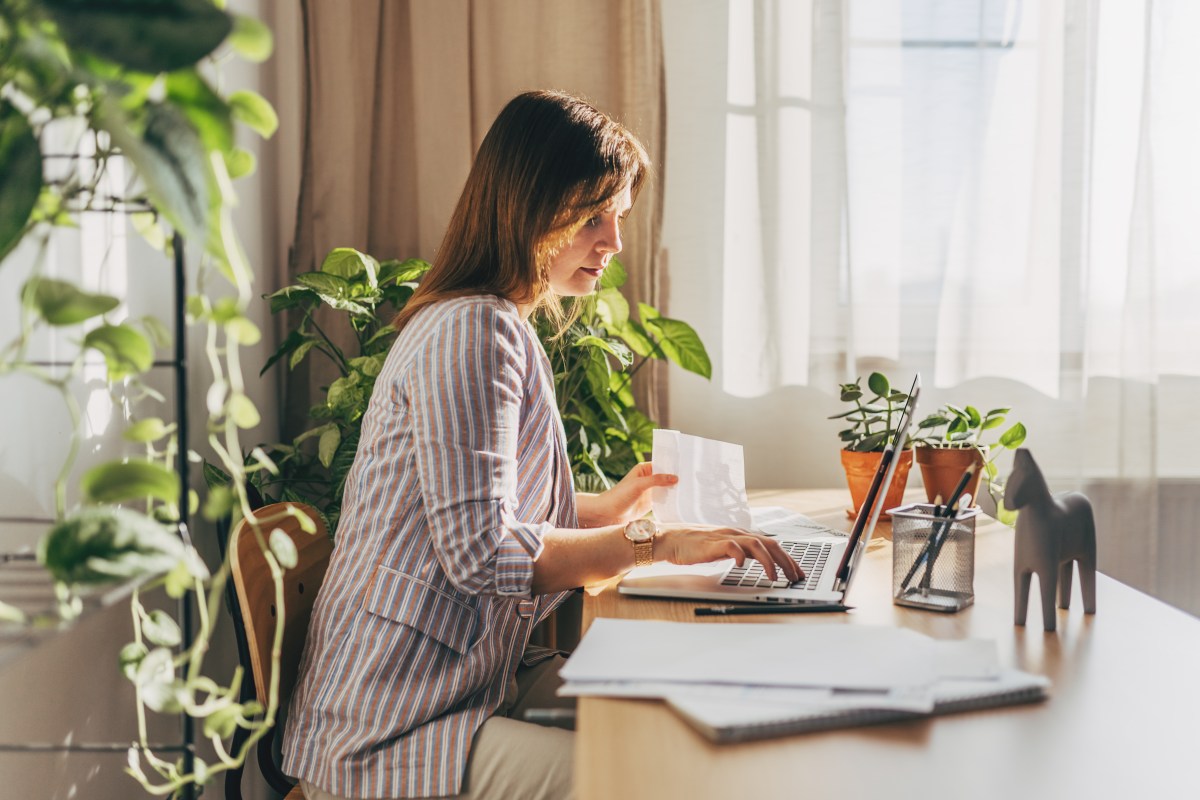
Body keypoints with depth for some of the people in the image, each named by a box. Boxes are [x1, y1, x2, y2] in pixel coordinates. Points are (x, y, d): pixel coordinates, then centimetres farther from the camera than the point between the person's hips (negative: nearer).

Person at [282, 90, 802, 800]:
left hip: (475, 679, 10)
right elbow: (481, 552, -23)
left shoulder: (499, 326, 16)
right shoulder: (473, 330, -18)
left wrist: (606, 508, 14)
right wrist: (655, 543, -22)